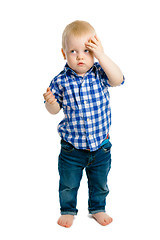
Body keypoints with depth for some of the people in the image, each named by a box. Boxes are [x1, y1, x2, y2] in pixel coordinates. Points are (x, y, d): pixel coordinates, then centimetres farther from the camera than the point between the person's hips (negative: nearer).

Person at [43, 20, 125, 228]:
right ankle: (68, 210, 40)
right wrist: (50, 101, -23)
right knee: (68, 183, 15)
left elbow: (118, 80, -28)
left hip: (101, 144, 1)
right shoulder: (60, 81, -11)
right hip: (72, 146, -1)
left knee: (99, 182, 20)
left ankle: (98, 209, 44)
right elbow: (55, 110, 0)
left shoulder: (99, 73, -9)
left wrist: (101, 56, -32)